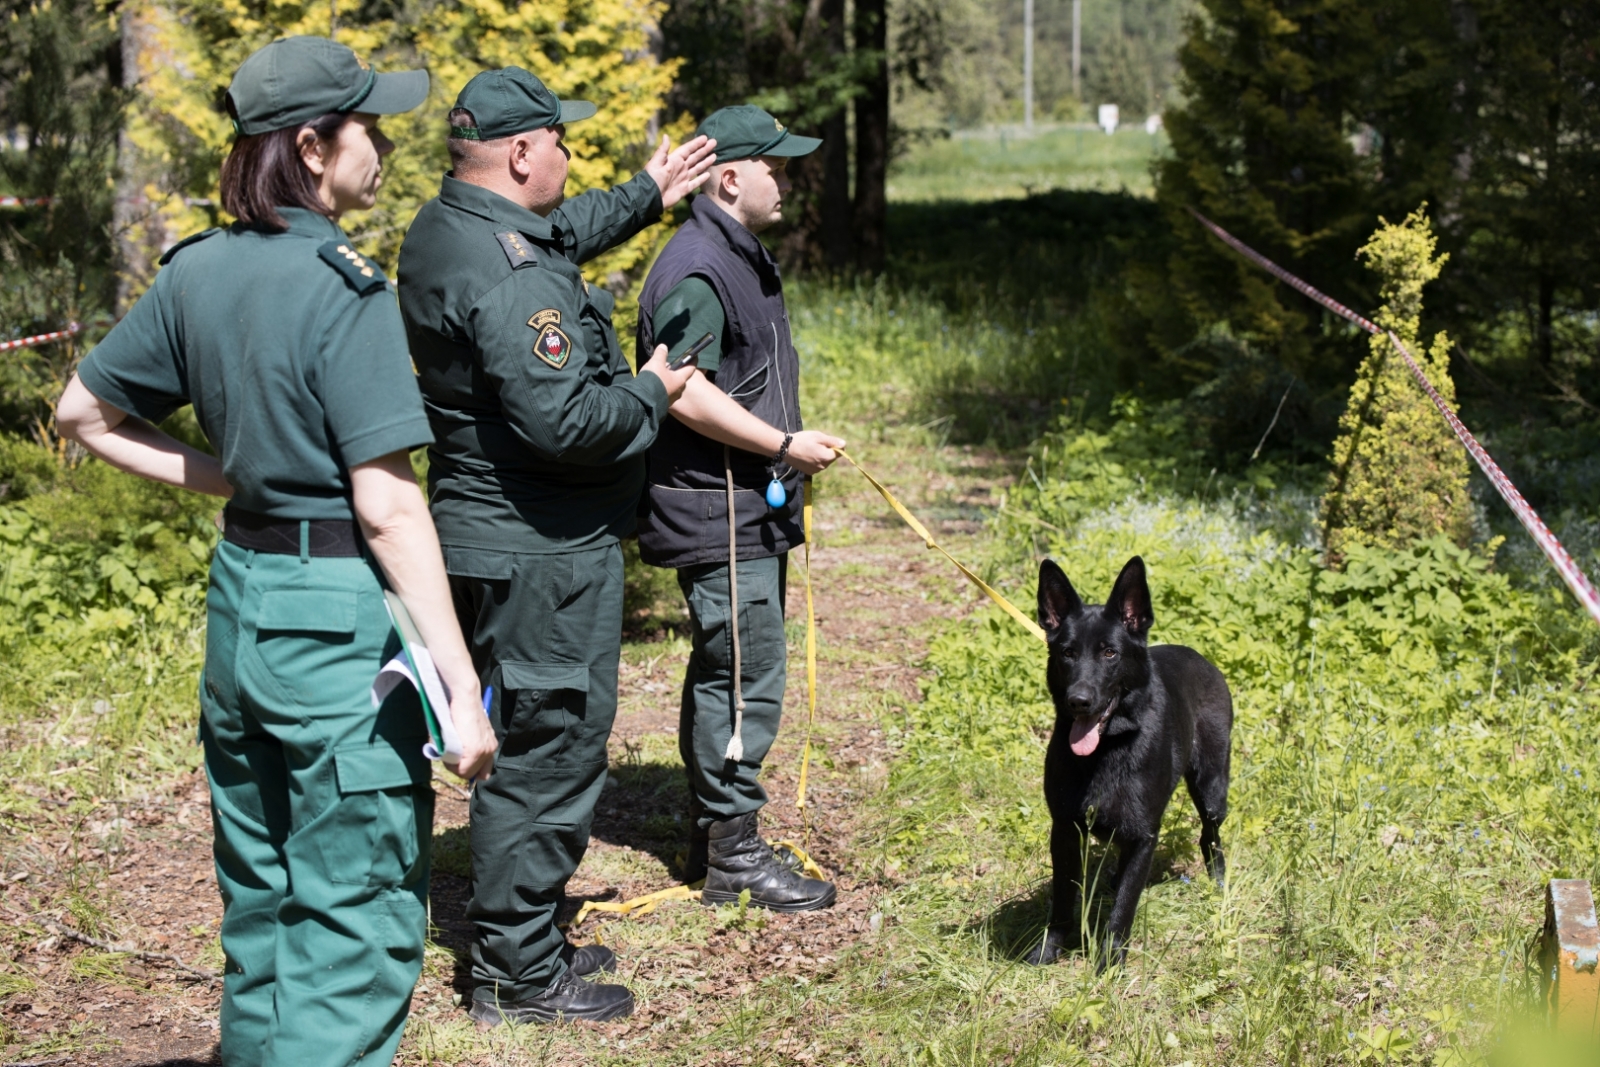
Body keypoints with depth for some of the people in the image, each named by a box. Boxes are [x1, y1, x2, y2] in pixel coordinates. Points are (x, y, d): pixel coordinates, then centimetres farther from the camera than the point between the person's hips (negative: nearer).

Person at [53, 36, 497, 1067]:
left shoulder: (196, 271, 5)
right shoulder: (344, 290, -16)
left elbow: (84, 412, 15)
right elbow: (387, 506, -20)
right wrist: (462, 683, -18)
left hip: (238, 596, 8)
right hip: (339, 621, -8)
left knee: (261, 903, 20)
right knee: (357, 929, 0)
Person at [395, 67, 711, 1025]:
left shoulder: (448, 230, 9)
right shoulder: (509, 278, -25)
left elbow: (568, 232, 30)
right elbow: (563, 422, -29)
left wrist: (648, 194, 35)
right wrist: (651, 394, -12)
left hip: (501, 539, 11)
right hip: (539, 555, -11)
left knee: (531, 743, 20)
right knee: (547, 748, -1)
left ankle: (521, 937, 33)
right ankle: (521, 978, 10)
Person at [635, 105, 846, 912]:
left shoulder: (744, 256, 17)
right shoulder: (696, 271, -18)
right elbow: (686, 394, -26)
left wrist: (788, 449, 21)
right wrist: (785, 445, -20)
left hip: (752, 505, 11)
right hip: (716, 509, -11)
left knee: (724, 672, 16)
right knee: (744, 676, -7)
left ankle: (712, 837, 26)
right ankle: (734, 858, 1)